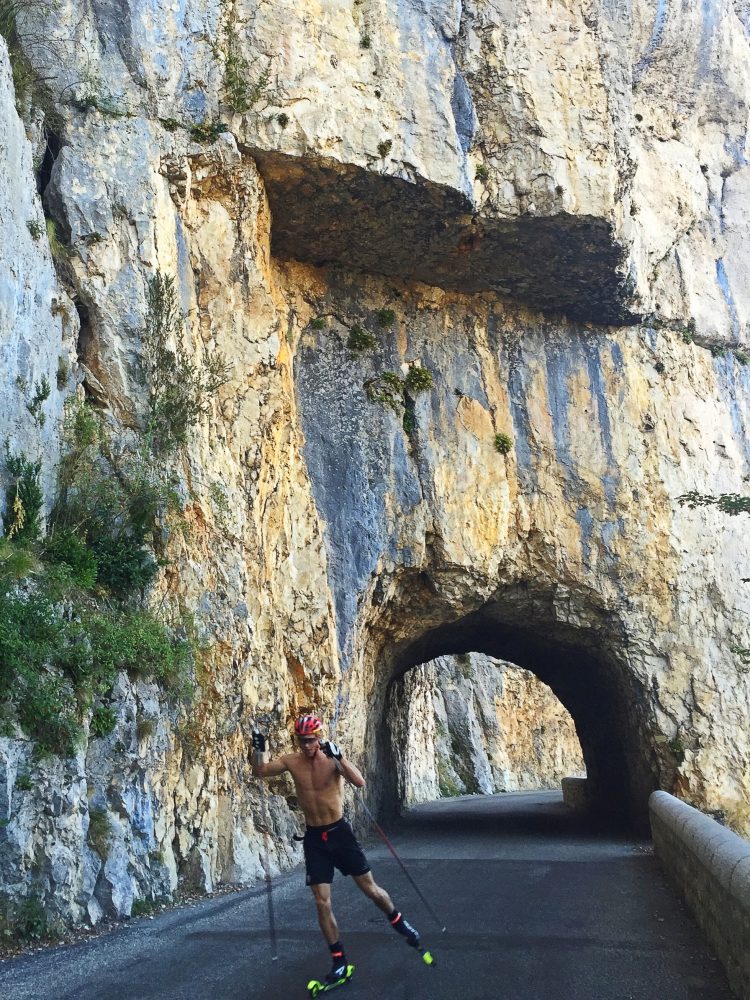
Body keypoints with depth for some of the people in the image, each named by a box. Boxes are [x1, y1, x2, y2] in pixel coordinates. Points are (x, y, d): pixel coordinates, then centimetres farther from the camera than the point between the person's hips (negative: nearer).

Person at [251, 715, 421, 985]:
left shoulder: (333, 759, -14)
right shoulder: (292, 762, -4)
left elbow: (360, 783, -29)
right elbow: (260, 772, -4)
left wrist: (339, 757, -41)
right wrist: (259, 749, -23)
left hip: (339, 832, -2)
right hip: (314, 838, 2)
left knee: (370, 888, 6)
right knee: (322, 903, 0)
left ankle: (399, 923, 33)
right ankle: (339, 961, 13)